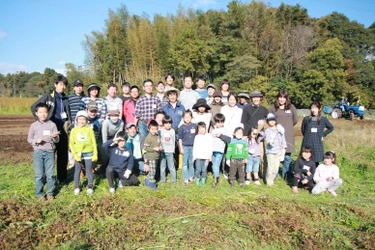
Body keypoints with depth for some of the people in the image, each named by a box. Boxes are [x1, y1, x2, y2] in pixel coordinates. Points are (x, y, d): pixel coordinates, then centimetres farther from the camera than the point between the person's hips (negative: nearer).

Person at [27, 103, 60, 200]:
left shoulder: (52, 124, -1)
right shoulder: (34, 125, 1)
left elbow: (57, 140, 0)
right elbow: (29, 139, 8)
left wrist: (55, 137, -22)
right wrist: (36, 141, -13)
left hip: (50, 152, 0)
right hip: (38, 152, 0)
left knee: (50, 174, 5)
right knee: (39, 174, 6)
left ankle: (50, 193, 19)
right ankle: (39, 193, 20)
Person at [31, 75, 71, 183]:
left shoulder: (65, 99, 11)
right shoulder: (47, 96, 0)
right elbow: (33, 107, 1)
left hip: (62, 129, 4)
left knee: (63, 153, 8)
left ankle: (62, 176, 20)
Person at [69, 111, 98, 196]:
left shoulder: (89, 129, 0)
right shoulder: (74, 130, 2)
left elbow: (94, 142, 2)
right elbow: (71, 143, 2)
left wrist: (95, 154, -1)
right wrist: (75, 154, -9)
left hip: (88, 153, -1)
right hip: (78, 154, 1)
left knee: (89, 170, 7)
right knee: (77, 171, 8)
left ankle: (90, 187, 17)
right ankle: (76, 187, 19)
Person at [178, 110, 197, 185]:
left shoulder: (195, 126, -1)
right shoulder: (182, 127, -6)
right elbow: (180, 139, -1)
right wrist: (181, 148, -4)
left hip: (193, 146, 2)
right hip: (185, 146, -2)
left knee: (191, 162, 11)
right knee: (185, 163, 5)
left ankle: (191, 177, 24)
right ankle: (185, 179, 12)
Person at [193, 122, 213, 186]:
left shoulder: (209, 136, 1)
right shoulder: (197, 136, 4)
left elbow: (210, 146, 3)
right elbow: (195, 146, 6)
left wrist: (210, 155, 1)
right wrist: (194, 156, 4)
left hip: (206, 156, -1)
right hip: (198, 156, 1)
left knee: (204, 169, 4)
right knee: (198, 169, 2)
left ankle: (203, 181, 18)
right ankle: (197, 180, 18)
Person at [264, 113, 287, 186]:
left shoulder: (280, 130, 9)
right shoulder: (267, 131, -3)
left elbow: (283, 140, 14)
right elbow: (267, 140, -15)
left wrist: (283, 149, 8)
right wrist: (270, 142, -38)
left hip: (278, 152, 4)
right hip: (270, 152, -4)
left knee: (276, 168, 7)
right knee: (271, 167, -6)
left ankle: (272, 179, 23)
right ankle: (269, 181, 9)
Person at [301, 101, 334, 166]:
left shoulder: (323, 119, 3)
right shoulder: (306, 119, 3)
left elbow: (331, 128, 16)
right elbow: (302, 129, 14)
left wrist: (323, 135, 7)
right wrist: (306, 136, 6)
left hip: (318, 144, 0)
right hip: (307, 144, 0)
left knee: (316, 162, 2)